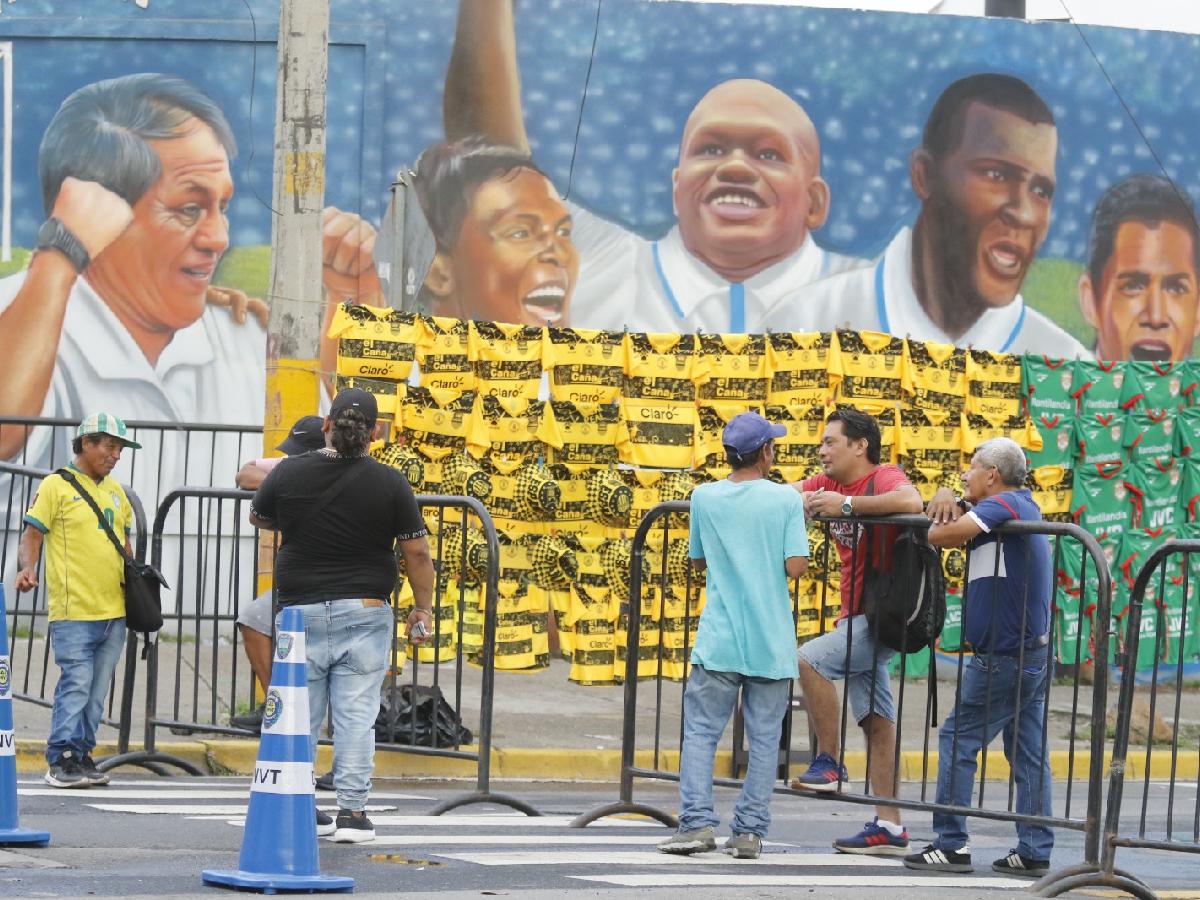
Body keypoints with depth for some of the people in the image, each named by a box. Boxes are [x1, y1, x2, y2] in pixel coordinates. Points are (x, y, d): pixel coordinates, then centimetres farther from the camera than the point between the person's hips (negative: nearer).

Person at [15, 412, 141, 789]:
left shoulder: (115, 490, 17)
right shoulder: (56, 486, -3)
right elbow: (32, 534, -5)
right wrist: (26, 567, -21)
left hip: (114, 610, 7)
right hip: (73, 610, -7)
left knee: (97, 689, 7)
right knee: (76, 683, -12)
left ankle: (82, 754, 13)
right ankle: (61, 760, -9)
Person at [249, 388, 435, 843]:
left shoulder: (288, 473, -2)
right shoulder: (390, 484, -6)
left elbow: (258, 518, 17)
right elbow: (416, 552, -3)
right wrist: (423, 608, 8)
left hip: (302, 610, 1)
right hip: (365, 613, -1)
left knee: (299, 715, 10)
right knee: (356, 715, 1)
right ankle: (352, 811, -1)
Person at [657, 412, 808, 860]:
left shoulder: (705, 497, 2)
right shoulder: (786, 499, -5)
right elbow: (796, 566, -9)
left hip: (719, 639, 1)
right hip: (772, 643, -1)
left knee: (700, 731, 4)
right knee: (764, 738, 5)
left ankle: (697, 822, -7)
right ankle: (750, 831, 4)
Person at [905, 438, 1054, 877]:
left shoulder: (1005, 505, -13)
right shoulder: (1024, 506, 16)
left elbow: (951, 532, -25)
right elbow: (960, 516, 21)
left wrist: (925, 532, -4)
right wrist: (947, 497, 0)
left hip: (1003, 657, -9)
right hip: (1034, 654, 9)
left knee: (958, 740, -3)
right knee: (1029, 754, 8)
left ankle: (950, 844, -3)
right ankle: (1035, 852, 7)